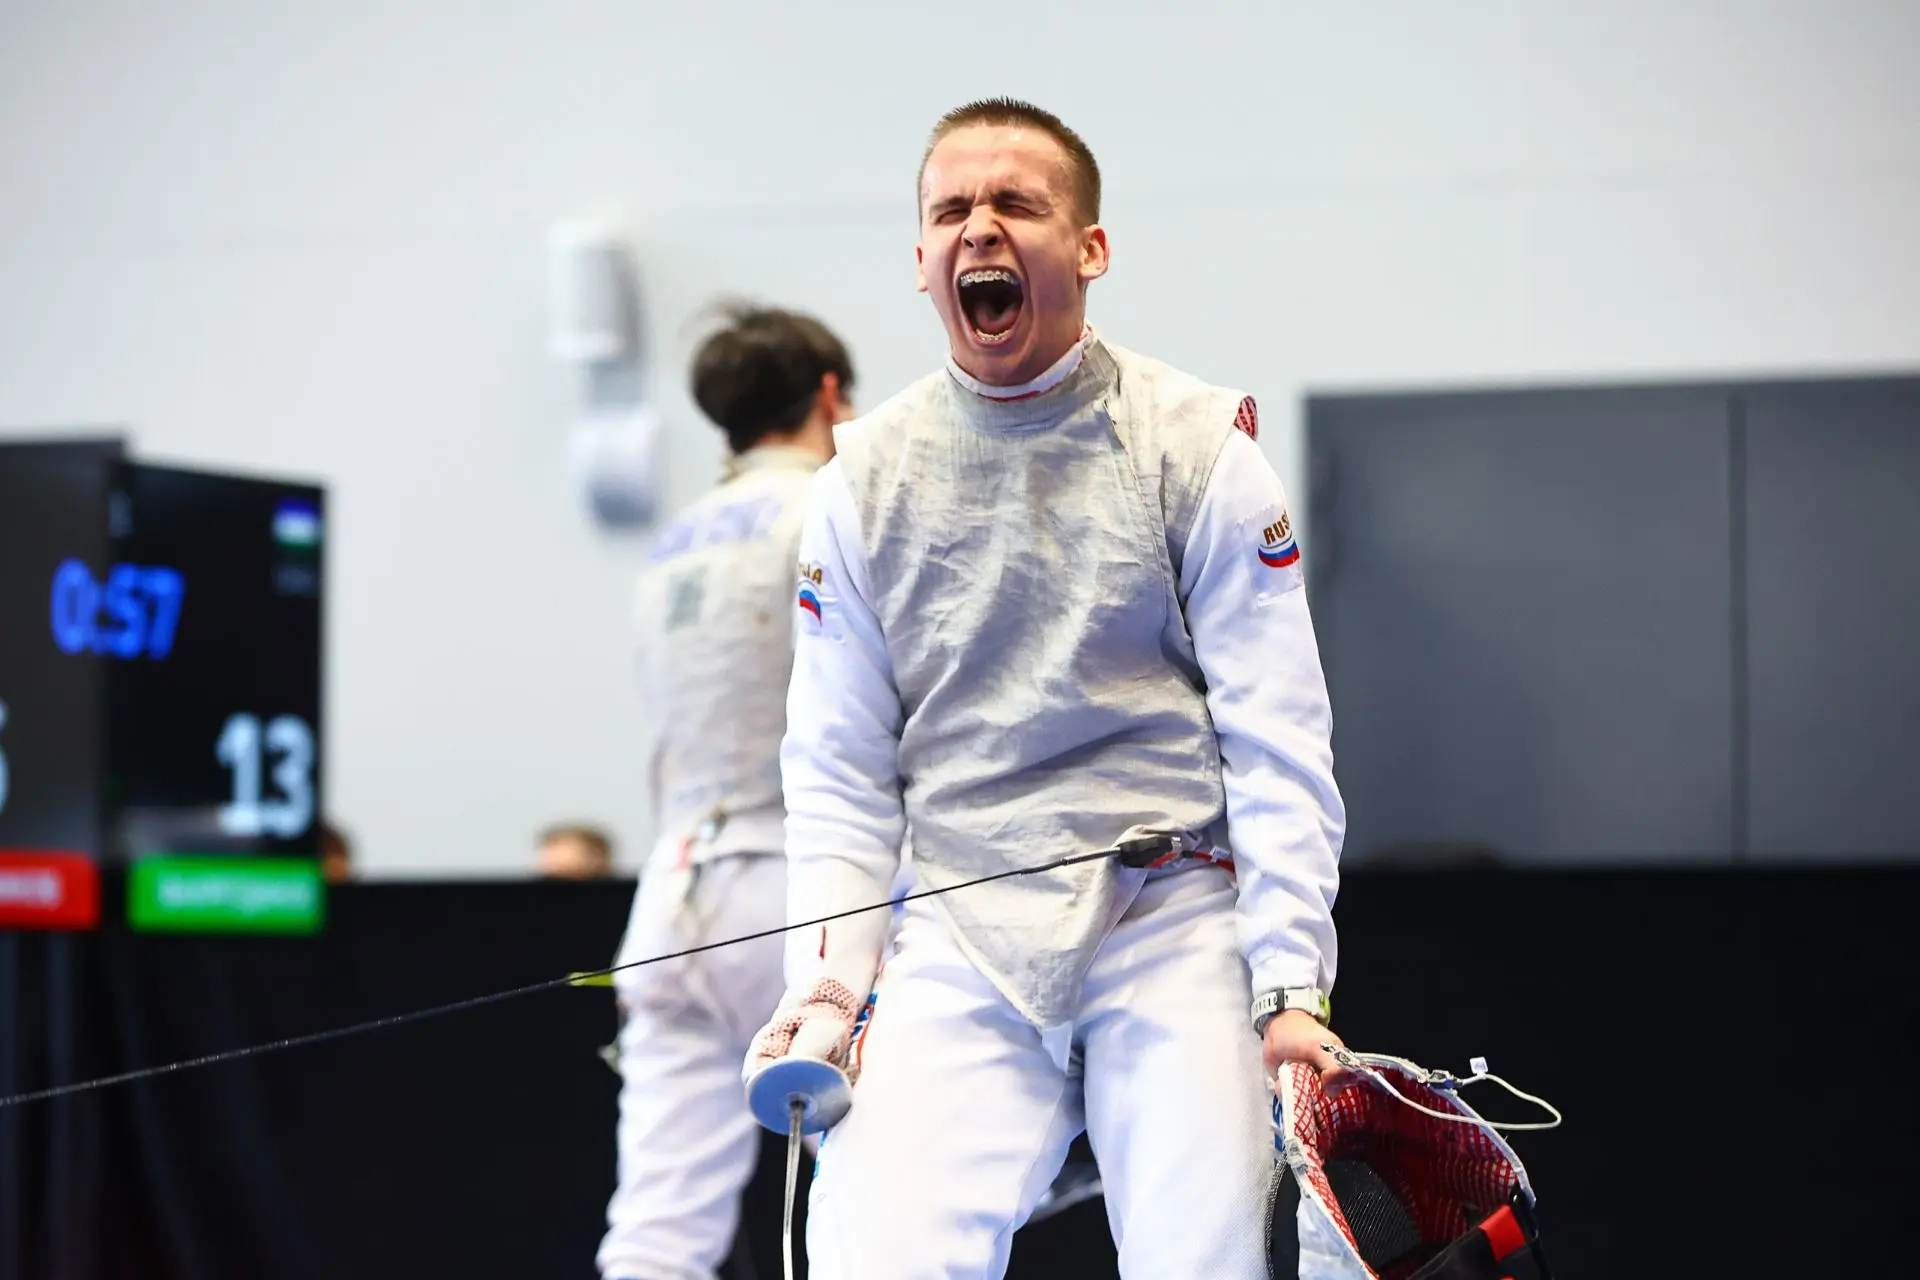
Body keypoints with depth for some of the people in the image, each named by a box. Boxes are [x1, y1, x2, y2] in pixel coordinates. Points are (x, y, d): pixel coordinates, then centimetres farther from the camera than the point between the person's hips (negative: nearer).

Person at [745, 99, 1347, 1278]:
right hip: (961, 948, 2)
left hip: (1171, 927, -1)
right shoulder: (869, 475, 6)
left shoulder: (1199, 448, -2)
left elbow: (1280, 748, -4)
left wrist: (1291, 988, -12)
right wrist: (827, 985, -4)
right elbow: (840, 773, 8)